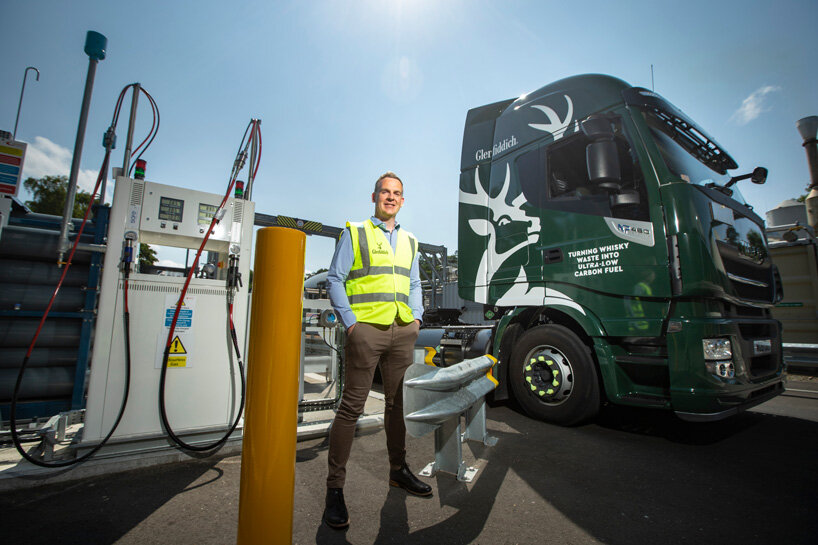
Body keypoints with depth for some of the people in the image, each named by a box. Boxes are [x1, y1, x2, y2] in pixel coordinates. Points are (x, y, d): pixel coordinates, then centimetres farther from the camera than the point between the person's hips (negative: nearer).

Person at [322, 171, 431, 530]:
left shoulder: (409, 241, 20)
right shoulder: (355, 233, 6)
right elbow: (335, 280, 0)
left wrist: (417, 318, 9)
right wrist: (350, 322, -10)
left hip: (403, 331, 5)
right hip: (367, 329, -5)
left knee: (398, 402, 13)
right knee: (352, 406, -2)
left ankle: (398, 470, 30)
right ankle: (335, 488, 10)